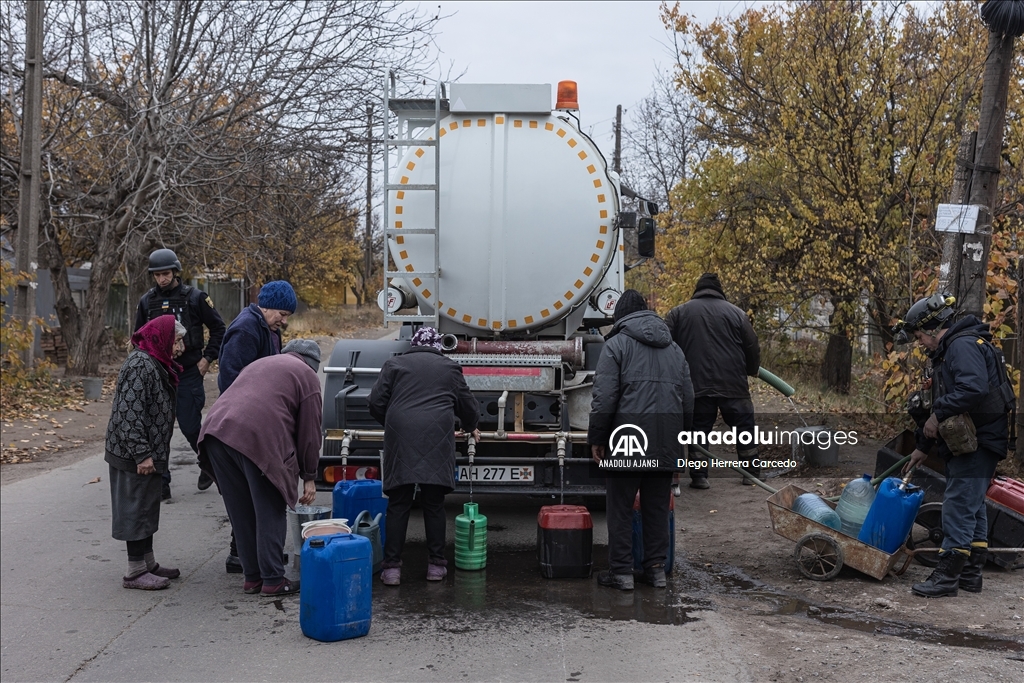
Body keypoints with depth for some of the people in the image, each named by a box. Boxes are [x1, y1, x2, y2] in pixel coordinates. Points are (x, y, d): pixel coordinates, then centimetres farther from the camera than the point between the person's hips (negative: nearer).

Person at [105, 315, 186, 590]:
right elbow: (129, 413, -25)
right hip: (133, 455, -10)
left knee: (147, 508, 17)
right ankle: (135, 572, 8)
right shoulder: (141, 365, -20)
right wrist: (141, 454, -25)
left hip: (149, 453, 10)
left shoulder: (156, 364, 13)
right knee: (136, 508, -1)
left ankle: (148, 563, 29)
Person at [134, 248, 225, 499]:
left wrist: (208, 358, -3)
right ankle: (161, 482, 8)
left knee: (190, 426, 1)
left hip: (188, 373, -3)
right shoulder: (147, 301, 7)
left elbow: (218, 328, 3)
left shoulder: (195, 297, -3)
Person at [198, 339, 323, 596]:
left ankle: (252, 577, 23)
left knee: (241, 513, 14)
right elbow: (309, 432, 8)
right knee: (269, 513, 5)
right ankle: (273, 580, 9)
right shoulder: (306, 376, 13)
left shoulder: (258, 364, 33)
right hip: (258, 438, -6)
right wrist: (309, 477, 15)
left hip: (218, 429, 7)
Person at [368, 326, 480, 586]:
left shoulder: (395, 364, 17)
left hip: (401, 438, 0)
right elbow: (468, 405, 25)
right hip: (437, 437, 0)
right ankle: (436, 564, 14)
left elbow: (376, 403, 11)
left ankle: (392, 567, 2)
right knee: (434, 504, 9)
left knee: (398, 505, 4)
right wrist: (470, 427, 46)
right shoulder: (449, 367, 19)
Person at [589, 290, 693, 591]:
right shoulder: (674, 348, 17)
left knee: (620, 505, 3)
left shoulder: (617, 344, -2)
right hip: (667, 441, 6)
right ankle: (657, 569, 17)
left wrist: (596, 439, -3)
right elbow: (688, 400, 16)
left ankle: (621, 572, 6)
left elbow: (604, 398, -9)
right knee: (658, 506, 13)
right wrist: (679, 436, 22)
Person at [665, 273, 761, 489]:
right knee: (744, 428, 13)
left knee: (698, 430, 8)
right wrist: (752, 370, 24)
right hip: (733, 385, 0)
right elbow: (752, 347, 7)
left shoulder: (679, 313, 6)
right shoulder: (736, 313, 5)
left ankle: (699, 476, 6)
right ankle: (751, 474, 18)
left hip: (696, 385, 0)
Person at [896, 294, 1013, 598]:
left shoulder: (964, 345, -15)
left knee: (959, 506, -8)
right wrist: (923, 446, 25)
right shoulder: (947, 351, 19)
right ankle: (970, 574, 22)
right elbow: (940, 402, 25)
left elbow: (974, 388, -32)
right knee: (972, 507, 14)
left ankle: (947, 576, -4)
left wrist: (938, 414, -23)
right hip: (966, 442, 11)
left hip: (978, 442, -11)